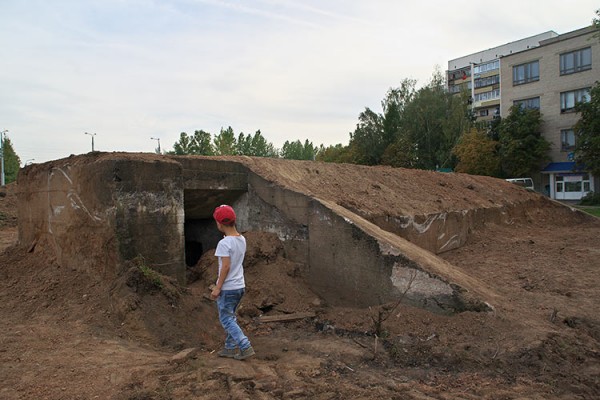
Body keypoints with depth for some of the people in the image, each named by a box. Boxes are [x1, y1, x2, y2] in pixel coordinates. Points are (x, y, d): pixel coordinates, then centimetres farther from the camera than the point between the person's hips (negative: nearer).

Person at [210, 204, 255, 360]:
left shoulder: (224, 243, -19)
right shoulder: (242, 239, 4)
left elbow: (226, 266, -22)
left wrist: (217, 288, -16)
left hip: (227, 288, -8)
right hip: (240, 286, 8)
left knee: (226, 319, 3)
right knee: (230, 317, 19)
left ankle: (245, 347, -2)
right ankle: (231, 348, 25)